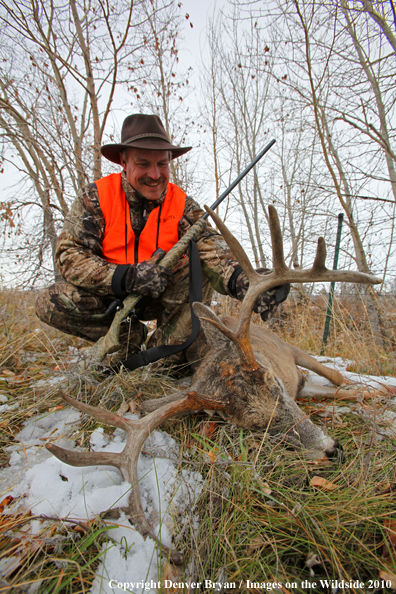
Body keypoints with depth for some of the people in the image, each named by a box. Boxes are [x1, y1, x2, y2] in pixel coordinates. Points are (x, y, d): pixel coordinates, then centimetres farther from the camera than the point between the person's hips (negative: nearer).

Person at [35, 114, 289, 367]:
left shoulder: (182, 204, -9)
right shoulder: (95, 197, -12)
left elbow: (210, 245, -26)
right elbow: (69, 255, -18)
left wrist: (242, 282, -48)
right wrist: (127, 277, -35)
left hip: (163, 296, 1)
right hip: (111, 296, 0)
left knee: (200, 263, -24)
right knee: (51, 302, -24)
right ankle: (129, 337, -5)